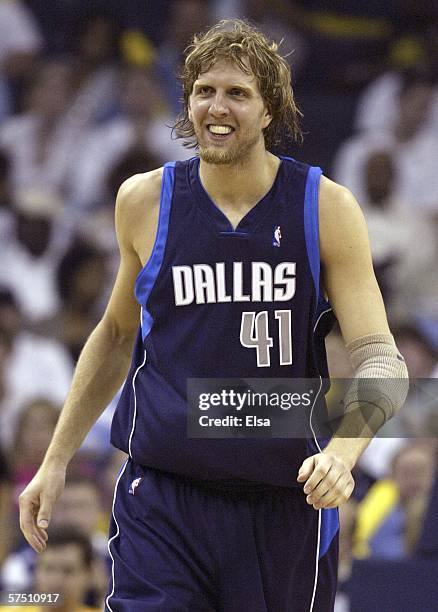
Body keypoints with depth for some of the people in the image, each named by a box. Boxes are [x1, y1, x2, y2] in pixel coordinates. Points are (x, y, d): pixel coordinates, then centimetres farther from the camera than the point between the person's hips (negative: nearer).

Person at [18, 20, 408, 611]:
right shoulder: (145, 201, 3)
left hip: (286, 504, 0)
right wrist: (57, 458, 16)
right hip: (160, 503, 0)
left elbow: (380, 360, -6)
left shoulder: (326, 208, -3)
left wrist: (343, 451, -26)